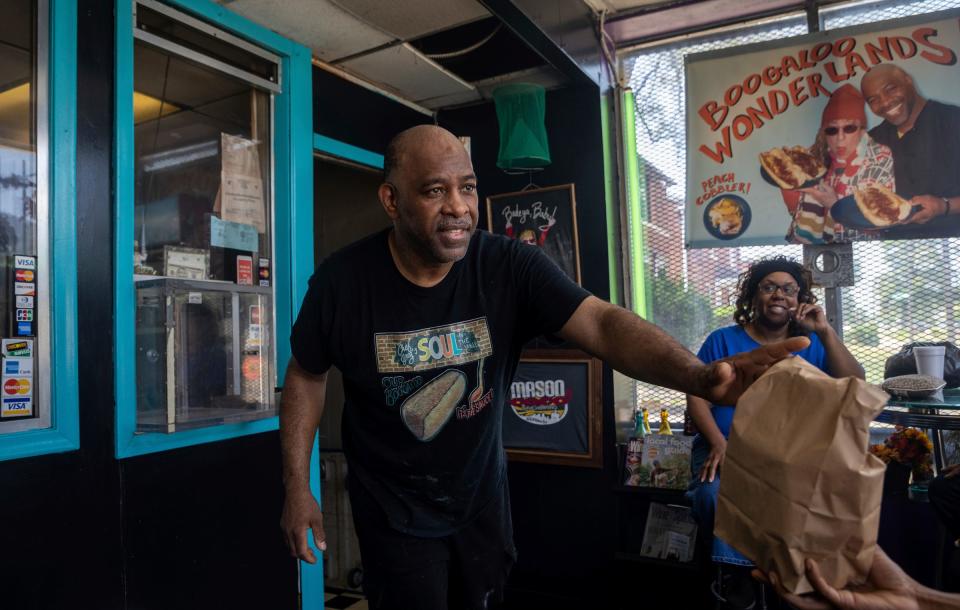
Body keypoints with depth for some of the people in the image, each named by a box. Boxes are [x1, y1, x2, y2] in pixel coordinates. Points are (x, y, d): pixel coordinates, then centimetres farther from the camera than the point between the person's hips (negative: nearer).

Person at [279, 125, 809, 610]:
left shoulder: (509, 266, -20)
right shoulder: (343, 281, -20)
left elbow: (601, 323, -31)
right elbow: (306, 375, -5)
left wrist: (697, 375, -49)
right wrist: (297, 487, -5)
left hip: (480, 494, 3)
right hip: (393, 509, -2)